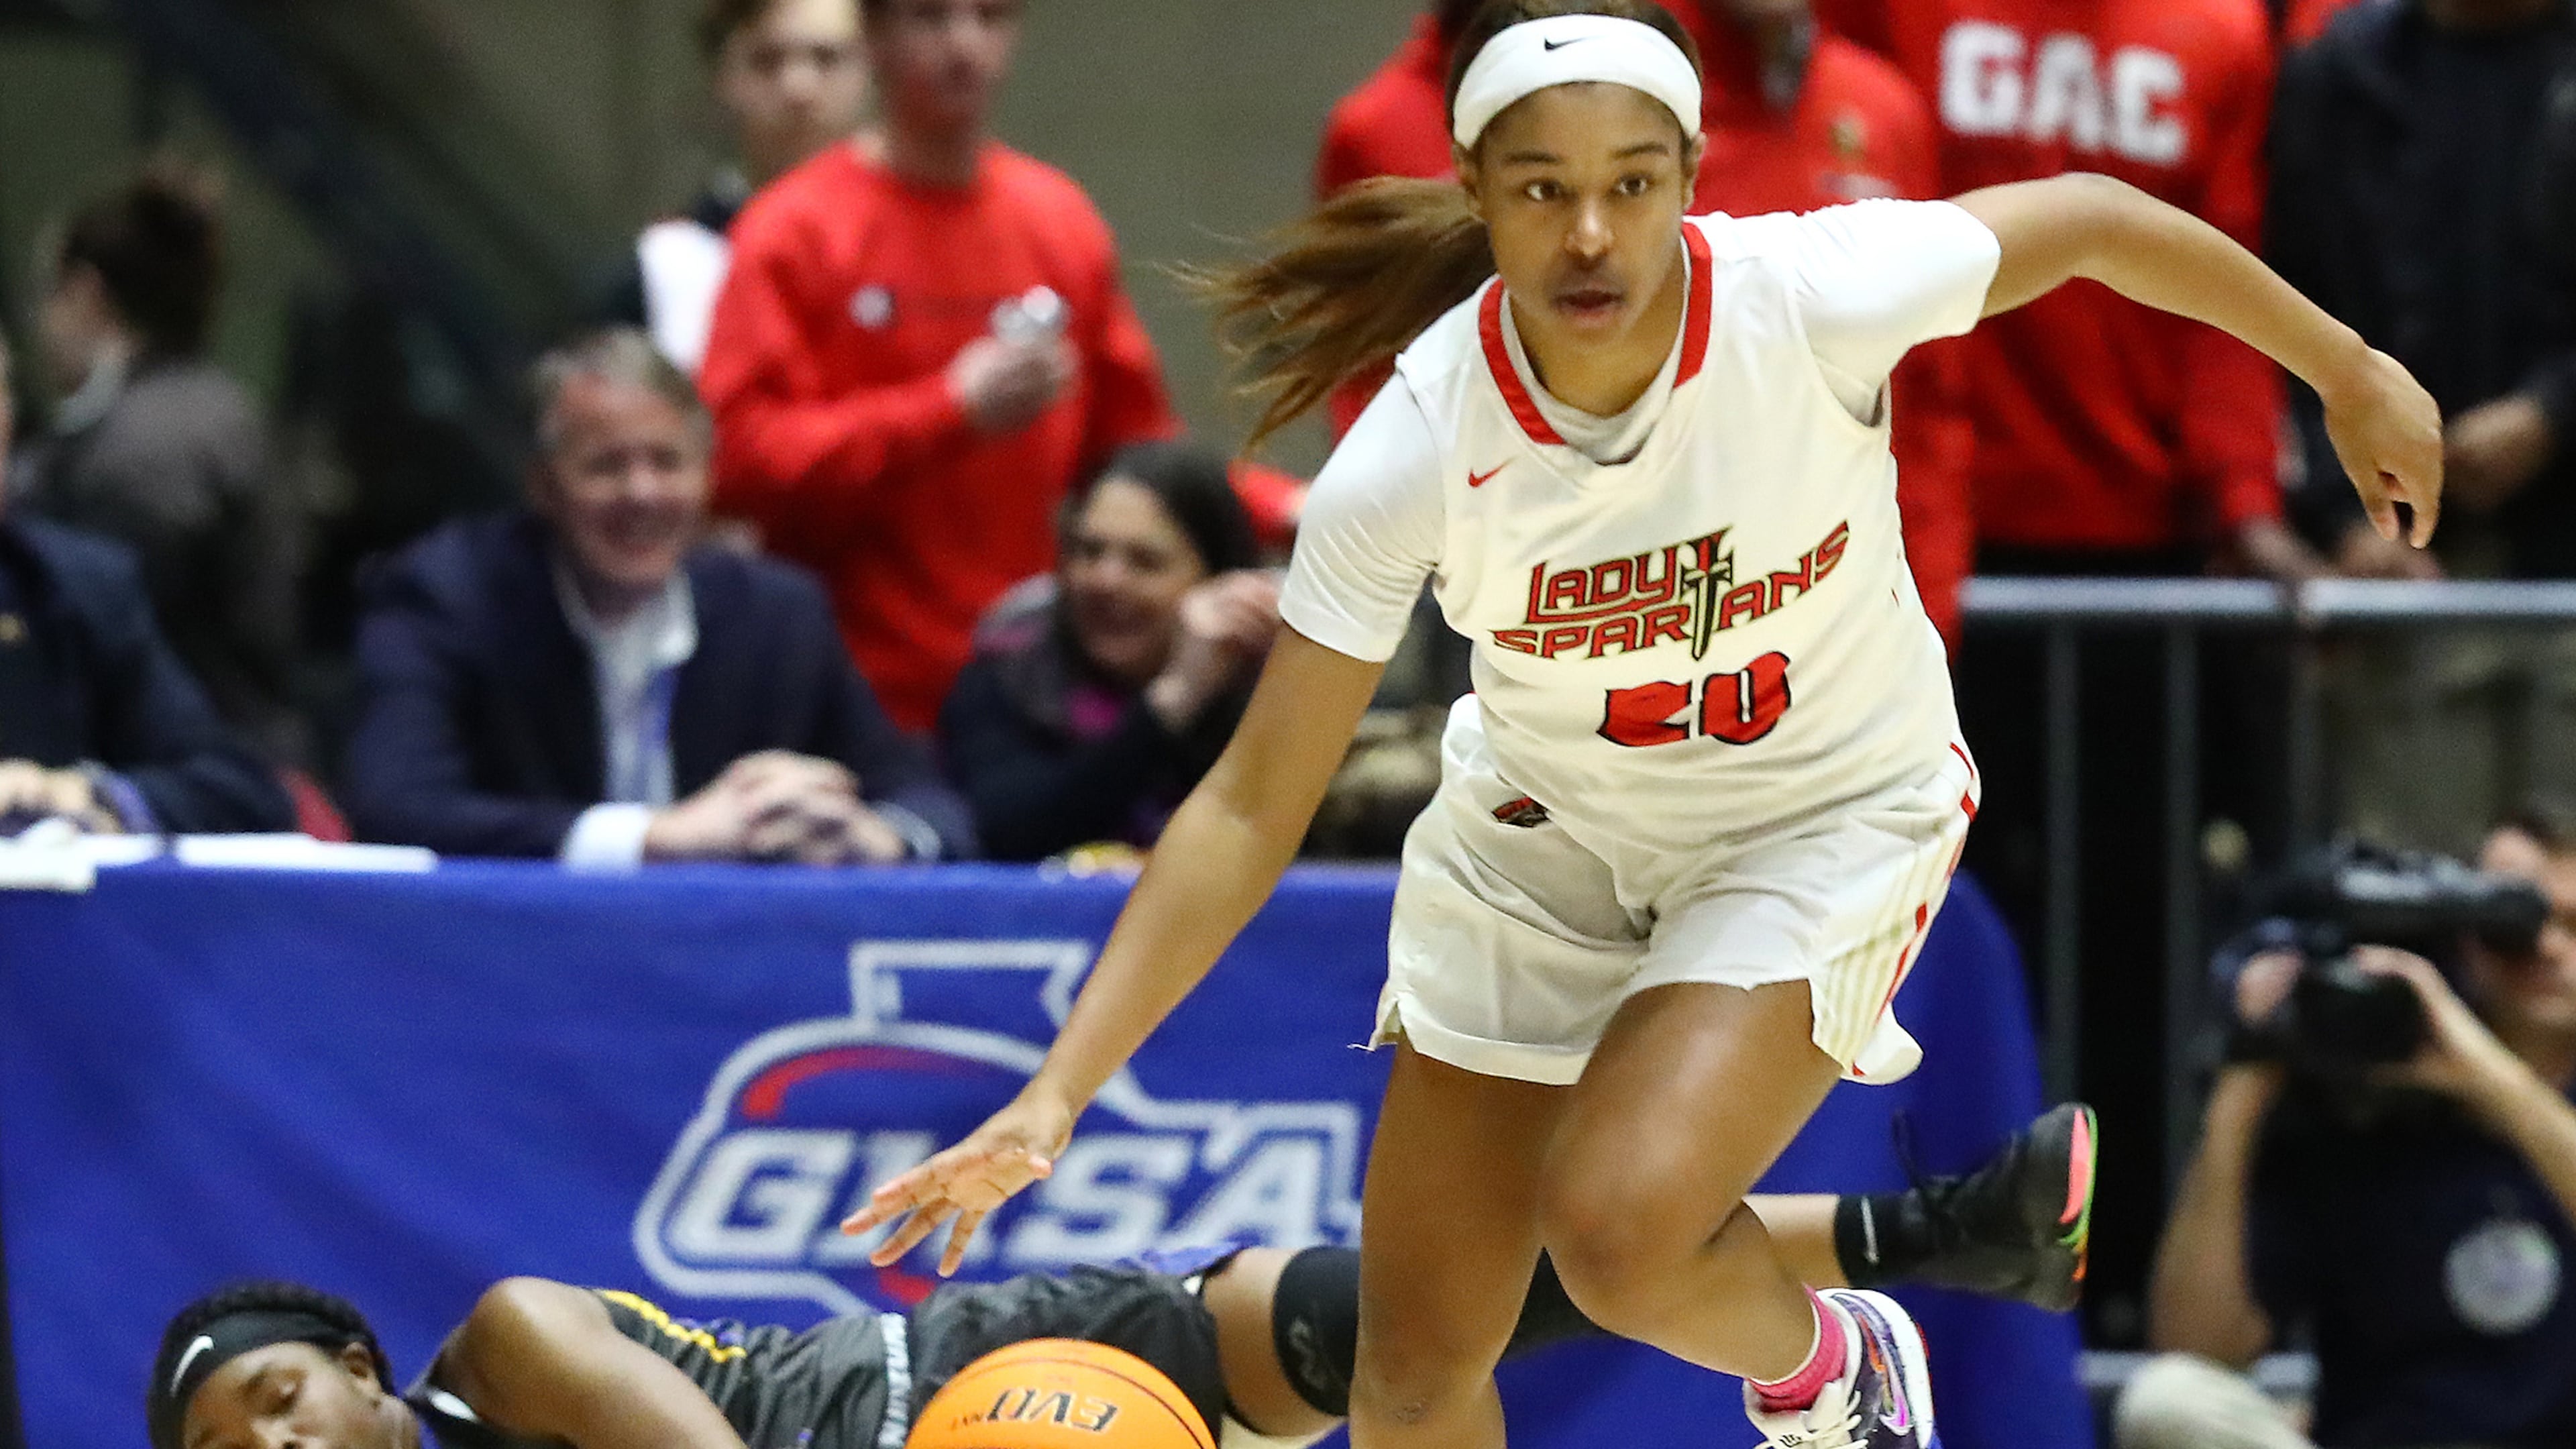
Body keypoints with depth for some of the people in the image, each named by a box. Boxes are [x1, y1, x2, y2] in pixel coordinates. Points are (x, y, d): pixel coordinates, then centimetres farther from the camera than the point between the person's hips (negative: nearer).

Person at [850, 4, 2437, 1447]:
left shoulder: (1814, 295, -29)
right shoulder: (1412, 461, -26)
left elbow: (2088, 218, -10)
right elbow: (1252, 807, -19)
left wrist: (2350, 372, 5)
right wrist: (1056, 1098, -27)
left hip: (1831, 820, -2)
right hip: (1543, 838, 2)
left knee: (1621, 1227, -27)